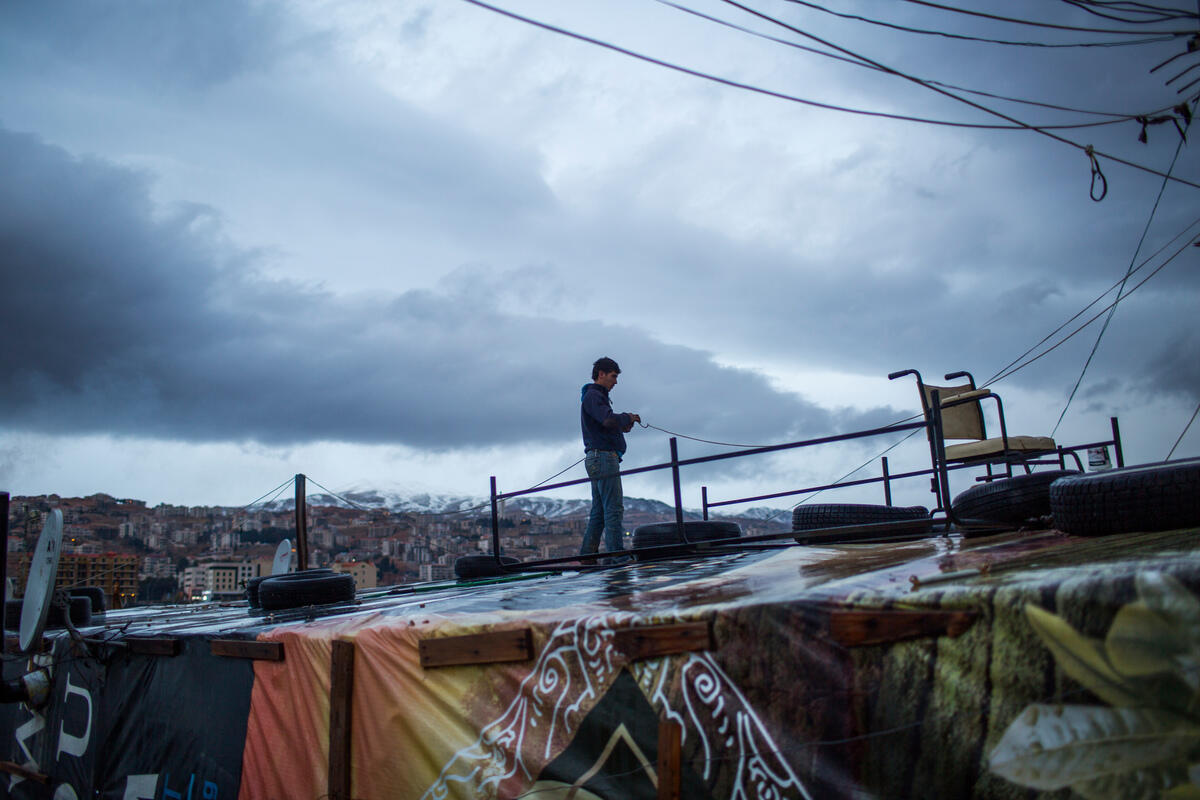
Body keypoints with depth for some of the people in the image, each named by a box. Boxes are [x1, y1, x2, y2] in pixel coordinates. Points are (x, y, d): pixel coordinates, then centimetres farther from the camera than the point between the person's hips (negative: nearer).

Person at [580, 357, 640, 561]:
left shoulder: (596, 396, 24)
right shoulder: (593, 396, -9)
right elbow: (608, 420, -25)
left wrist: (622, 427, 9)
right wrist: (627, 417, -7)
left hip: (596, 460, 11)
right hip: (604, 457, -11)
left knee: (599, 511, 10)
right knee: (614, 509, -12)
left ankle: (587, 554, 11)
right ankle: (616, 553, -13)